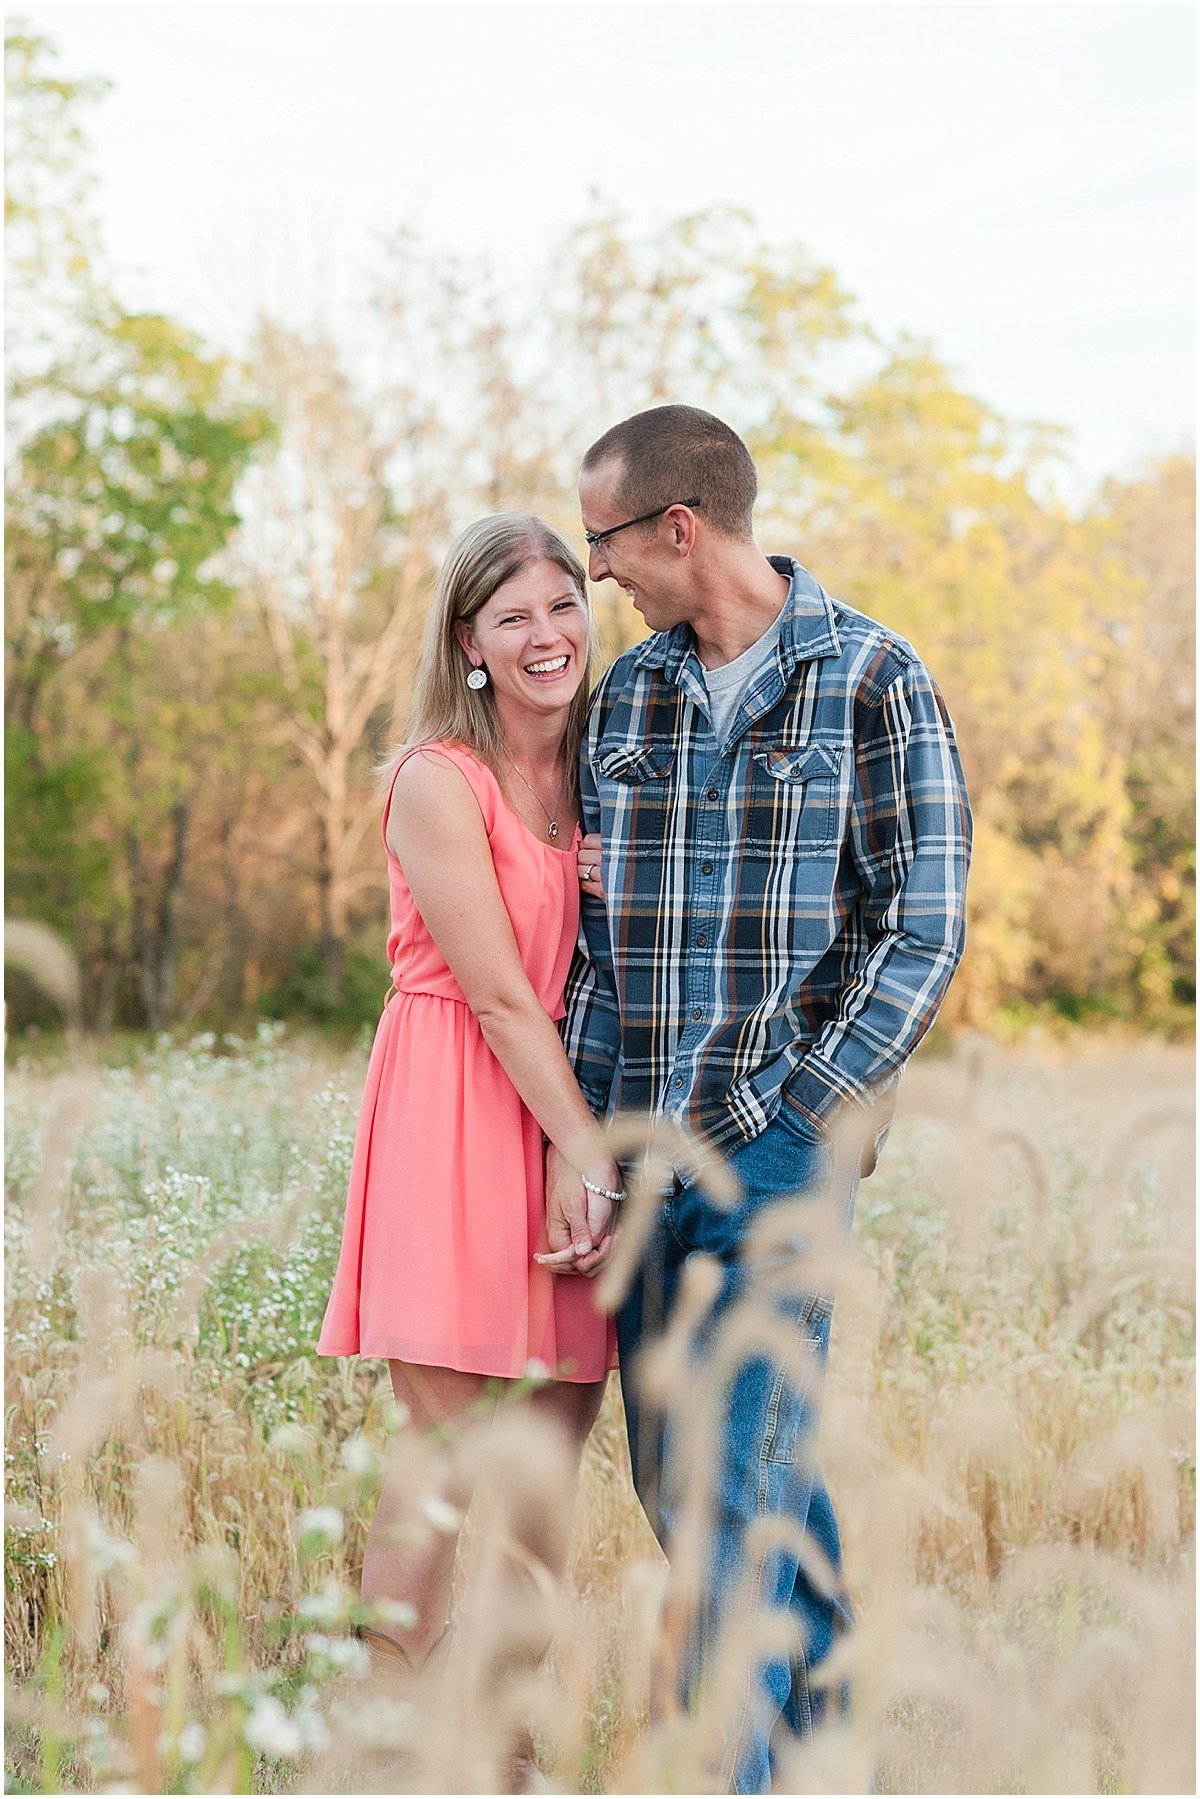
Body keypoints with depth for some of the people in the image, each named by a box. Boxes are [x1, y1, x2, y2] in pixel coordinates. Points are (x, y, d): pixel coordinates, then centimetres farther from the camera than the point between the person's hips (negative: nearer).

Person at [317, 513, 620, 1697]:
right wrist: (596, 1164, -14)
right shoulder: (437, 780, -8)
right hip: (459, 1120, -6)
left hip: (573, 1107, 7)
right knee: (446, 1452, -8)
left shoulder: (604, 775, 13)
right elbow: (496, 995, -12)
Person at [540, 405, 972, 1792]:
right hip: (644, 1142, 6)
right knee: (669, 1472, 11)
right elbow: (596, 936, 12)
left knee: (739, 1479, -8)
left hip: (785, 1136, -6)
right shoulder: (629, 693, 11)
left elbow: (924, 931, -6)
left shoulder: (874, 679, -4)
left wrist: (808, 1120, -11)